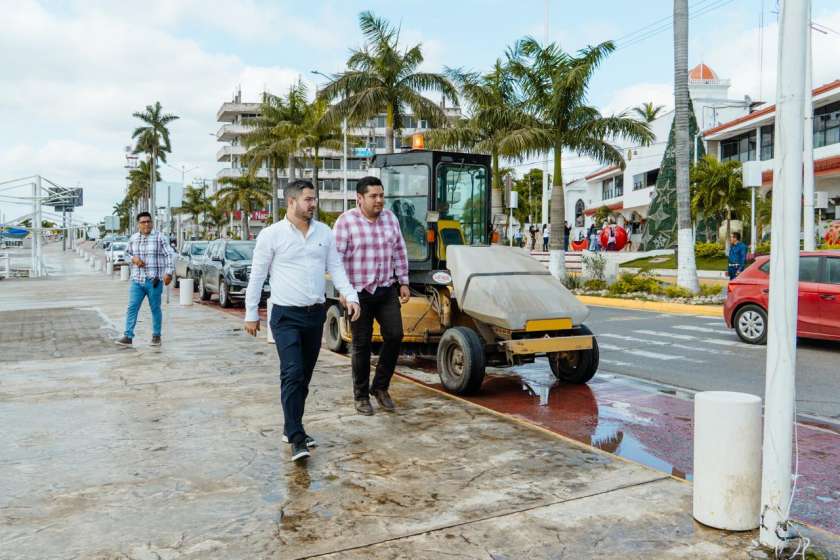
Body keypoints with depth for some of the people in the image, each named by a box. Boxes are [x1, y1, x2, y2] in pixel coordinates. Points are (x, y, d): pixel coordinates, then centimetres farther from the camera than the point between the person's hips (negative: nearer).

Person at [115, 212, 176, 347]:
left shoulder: (160, 237, -4)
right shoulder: (133, 238, 10)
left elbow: (170, 255, -6)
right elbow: (126, 253, 22)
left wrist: (169, 272, -16)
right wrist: (133, 258, -2)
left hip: (154, 281, -3)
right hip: (136, 280, 4)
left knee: (155, 309, 6)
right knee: (132, 308, -3)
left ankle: (156, 336, 18)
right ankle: (128, 336, -2)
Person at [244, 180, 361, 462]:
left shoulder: (324, 232, 7)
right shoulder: (271, 235, -5)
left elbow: (336, 267, 8)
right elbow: (257, 276, -1)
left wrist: (350, 296, -6)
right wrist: (251, 314, 0)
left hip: (315, 314, 5)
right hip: (286, 316, -5)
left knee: (304, 376, 12)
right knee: (292, 373, -14)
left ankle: (291, 427, 27)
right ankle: (297, 438, -11)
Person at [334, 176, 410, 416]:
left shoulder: (390, 218, 7)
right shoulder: (346, 221, -8)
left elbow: (399, 252, 13)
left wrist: (403, 283, 10)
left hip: (387, 290, 4)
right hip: (359, 293, -4)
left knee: (394, 335, -4)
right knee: (362, 344, 4)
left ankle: (380, 387, 17)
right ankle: (361, 395, 20)